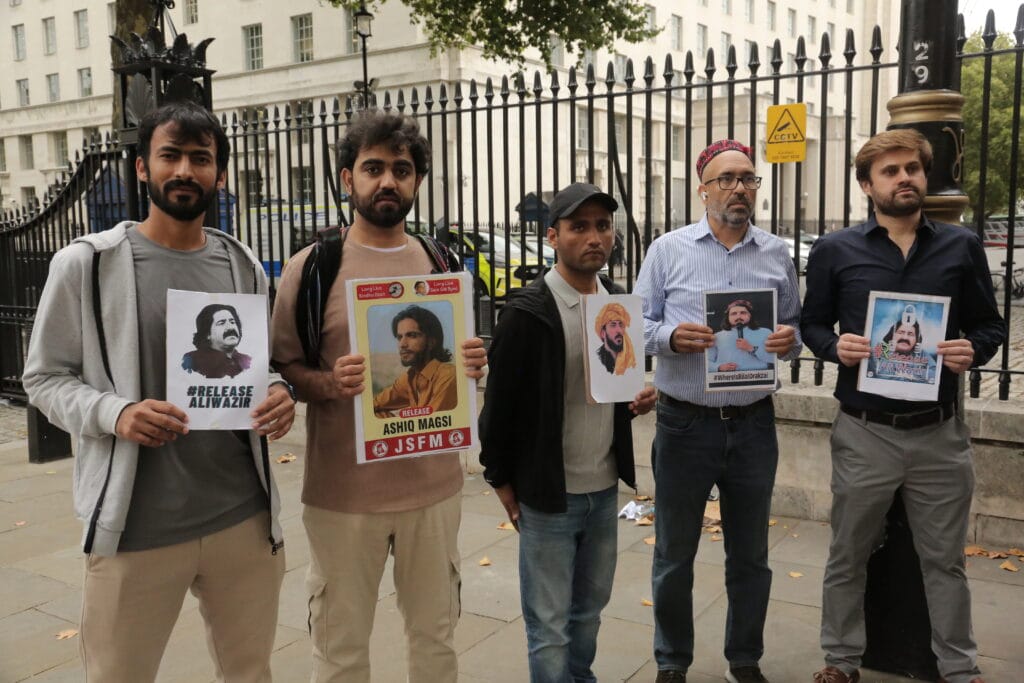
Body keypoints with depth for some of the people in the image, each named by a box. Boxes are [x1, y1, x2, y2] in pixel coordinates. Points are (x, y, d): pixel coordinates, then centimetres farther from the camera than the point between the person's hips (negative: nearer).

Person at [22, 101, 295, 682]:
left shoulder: (244, 267, 6)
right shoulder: (87, 264, -4)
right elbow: (46, 377, 0)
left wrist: (279, 393, -8)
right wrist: (115, 412, -20)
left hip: (246, 517, 3)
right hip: (136, 526, -3)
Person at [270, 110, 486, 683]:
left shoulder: (441, 263, 5)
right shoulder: (312, 266, -6)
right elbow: (282, 367, -3)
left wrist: (472, 364, -8)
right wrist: (329, 384, -23)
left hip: (434, 483, 3)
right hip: (343, 491, -3)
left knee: (437, 636, 17)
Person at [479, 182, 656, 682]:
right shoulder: (527, 313, -14)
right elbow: (500, 404, -9)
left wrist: (639, 397, -3)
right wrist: (501, 482, -4)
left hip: (605, 489, 6)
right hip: (548, 495, -5)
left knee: (590, 608, 19)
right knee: (549, 624, 5)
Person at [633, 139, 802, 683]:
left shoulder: (776, 255, 6)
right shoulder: (669, 250, -1)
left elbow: (795, 329, 11)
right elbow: (639, 325, -1)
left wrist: (789, 341, -12)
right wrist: (670, 337, -22)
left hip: (753, 424, 2)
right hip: (685, 423, -2)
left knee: (750, 556, 15)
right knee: (674, 555, 10)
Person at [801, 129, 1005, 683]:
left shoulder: (962, 247, 3)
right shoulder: (834, 251, -1)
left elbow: (991, 325, 8)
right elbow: (811, 325, 6)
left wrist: (973, 350, -14)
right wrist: (836, 347, -15)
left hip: (940, 433, 1)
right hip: (864, 433, -1)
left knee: (945, 560, 15)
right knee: (847, 557, 12)